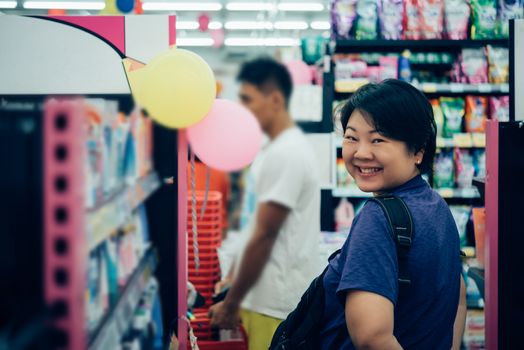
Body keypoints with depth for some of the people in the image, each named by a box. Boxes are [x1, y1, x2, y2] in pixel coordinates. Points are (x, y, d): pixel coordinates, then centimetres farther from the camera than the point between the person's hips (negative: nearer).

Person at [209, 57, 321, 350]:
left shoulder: (284, 154, -18)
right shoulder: (282, 148, 13)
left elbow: (264, 236, -19)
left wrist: (231, 303, -13)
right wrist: (235, 280, 18)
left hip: (276, 303, -10)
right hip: (276, 296, 10)